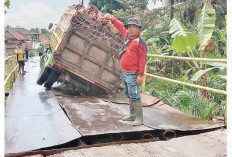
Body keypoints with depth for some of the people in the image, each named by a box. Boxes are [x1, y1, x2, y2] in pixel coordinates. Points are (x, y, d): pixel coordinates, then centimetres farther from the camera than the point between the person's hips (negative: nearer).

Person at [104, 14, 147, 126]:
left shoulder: (140, 41, -14)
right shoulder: (127, 36, 10)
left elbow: (143, 59, -17)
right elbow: (121, 27, 30)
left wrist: (140, 75, -21)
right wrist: (112, 18, 26)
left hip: (133, 74, -9)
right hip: (124, 73, 9)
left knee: (134, 96, -8)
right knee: (129, 95, 16)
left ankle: (139, 118, 1)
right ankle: (132, 116, 28)